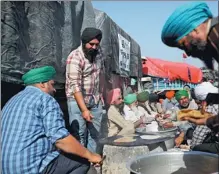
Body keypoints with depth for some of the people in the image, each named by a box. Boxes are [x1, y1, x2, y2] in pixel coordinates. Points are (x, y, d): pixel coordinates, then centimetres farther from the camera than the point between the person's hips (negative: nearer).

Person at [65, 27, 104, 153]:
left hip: (95, 99, 6)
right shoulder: (75, 58, -20)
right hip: (77, 99, -6)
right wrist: (84, 109, -29)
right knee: (79, 134, -6)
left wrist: (100, 94, 15)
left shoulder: (98, 52, 1)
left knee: (95, 133, 8)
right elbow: (75, 86, -25)